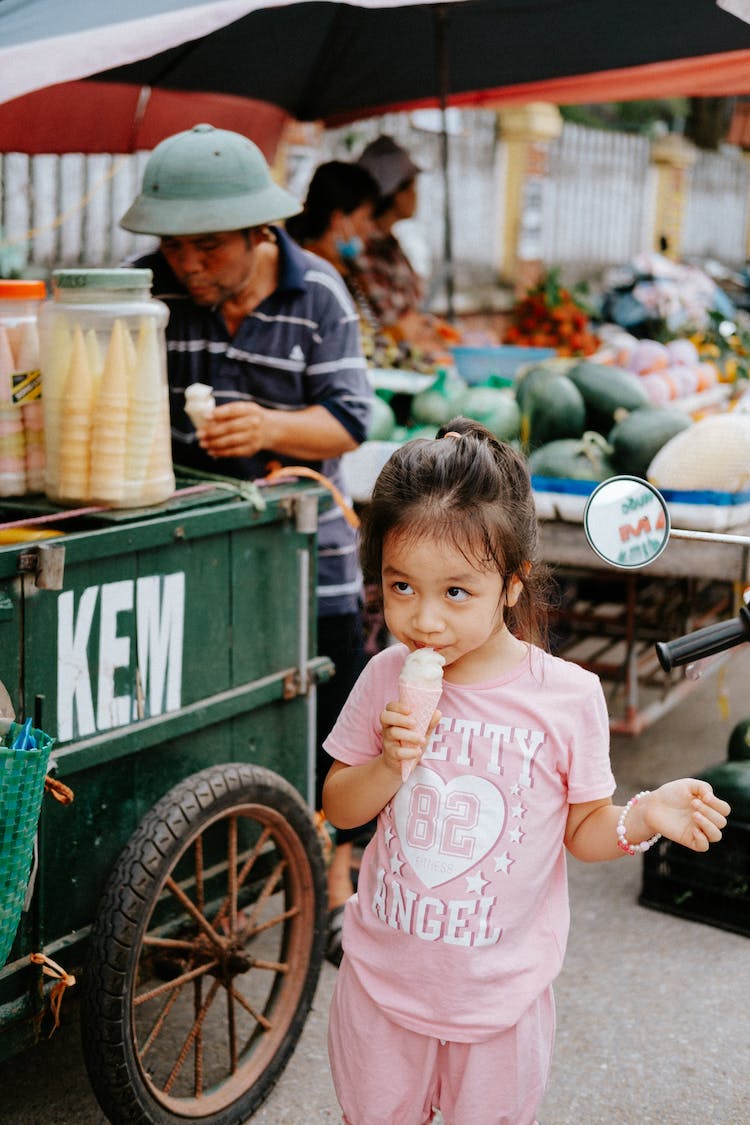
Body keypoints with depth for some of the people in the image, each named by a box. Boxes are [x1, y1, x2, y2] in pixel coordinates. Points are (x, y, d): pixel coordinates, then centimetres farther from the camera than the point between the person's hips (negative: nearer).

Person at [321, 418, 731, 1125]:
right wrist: (389, 764, -20)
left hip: (499, 996, -2)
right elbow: (338, 809, 0)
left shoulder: (568, 696, -16)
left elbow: (580, 831, -4)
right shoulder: (387, 678, -10)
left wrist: (640, 819, -25)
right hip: (384, 980, 2)